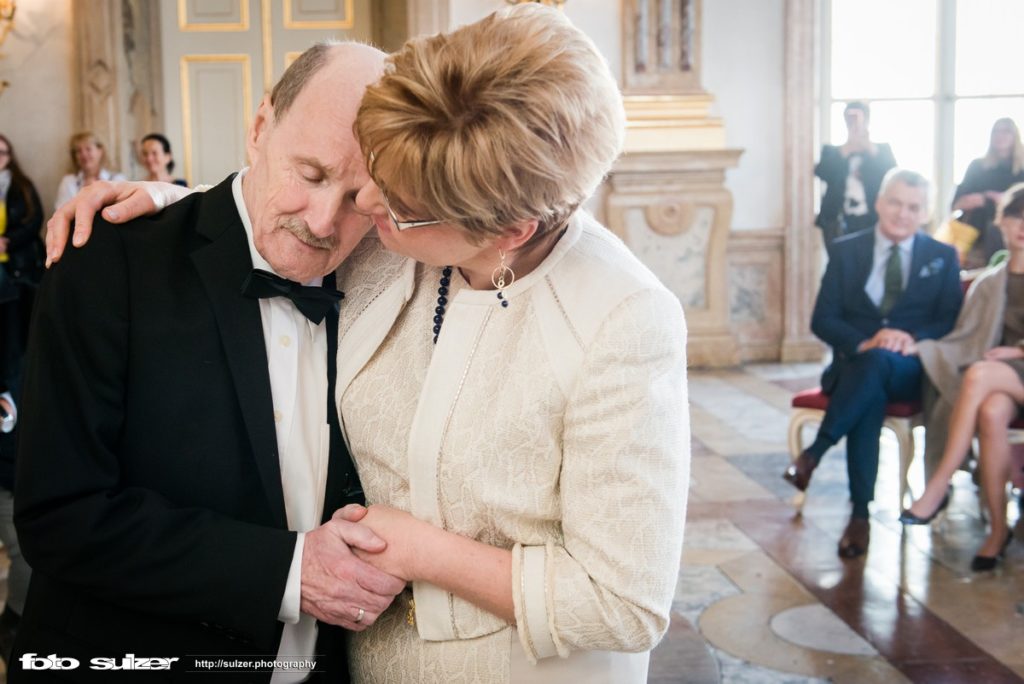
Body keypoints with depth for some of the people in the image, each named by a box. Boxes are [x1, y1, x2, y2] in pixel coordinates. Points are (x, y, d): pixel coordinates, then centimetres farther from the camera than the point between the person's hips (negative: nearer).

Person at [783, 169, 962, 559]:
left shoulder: (943, 257, 13)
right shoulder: (847, 251, 11)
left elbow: (951, 321, 2)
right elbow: (822, 320, 2)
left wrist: (914, 338, -19)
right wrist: (862, 343, -17)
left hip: (911, 371, 0)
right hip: (854, 366, 1)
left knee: (879, 361, -37)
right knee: (871, 395, -36)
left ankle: (814, 453, -32)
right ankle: (860, 514, -34)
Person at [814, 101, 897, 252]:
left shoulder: (882, 150, 14)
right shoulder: (831, 151, 14)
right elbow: (822, 173, -6)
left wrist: (870, 147, -10)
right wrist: (847, 147, -9)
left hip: (873, 221, 0)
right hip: (839, 223, 1)